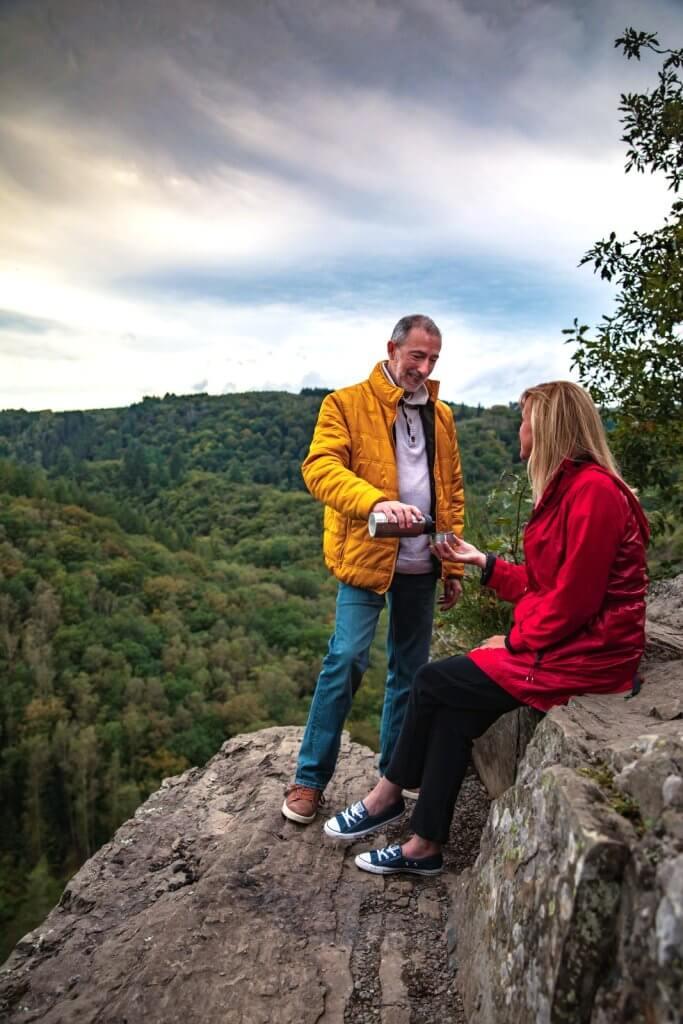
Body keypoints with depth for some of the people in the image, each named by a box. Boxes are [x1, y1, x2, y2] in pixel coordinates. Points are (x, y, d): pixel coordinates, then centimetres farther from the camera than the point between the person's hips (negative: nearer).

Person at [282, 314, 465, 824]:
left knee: (411, 669, 11)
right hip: (366, 557, -5)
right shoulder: (346, 404, -3)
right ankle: (310, 778, 7)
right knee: (347, 659, -11)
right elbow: (320, 467, -18)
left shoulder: (440, 415, 13)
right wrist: (377, 501, -35)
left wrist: (453, 565, 10)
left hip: (420, 565, 5)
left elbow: (453, 492, 15)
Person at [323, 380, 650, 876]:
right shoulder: (569, 487, 13)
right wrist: (483, 562, 18)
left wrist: (514, 641, -12)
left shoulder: (593, 490, -19)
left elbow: (575, 598, -22)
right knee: (454, 708, -2)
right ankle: (425, 845, 8)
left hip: (582, 657, -9)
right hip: (558, 644, 9)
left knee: (433, 681, -5)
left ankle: (388, 795, 17)